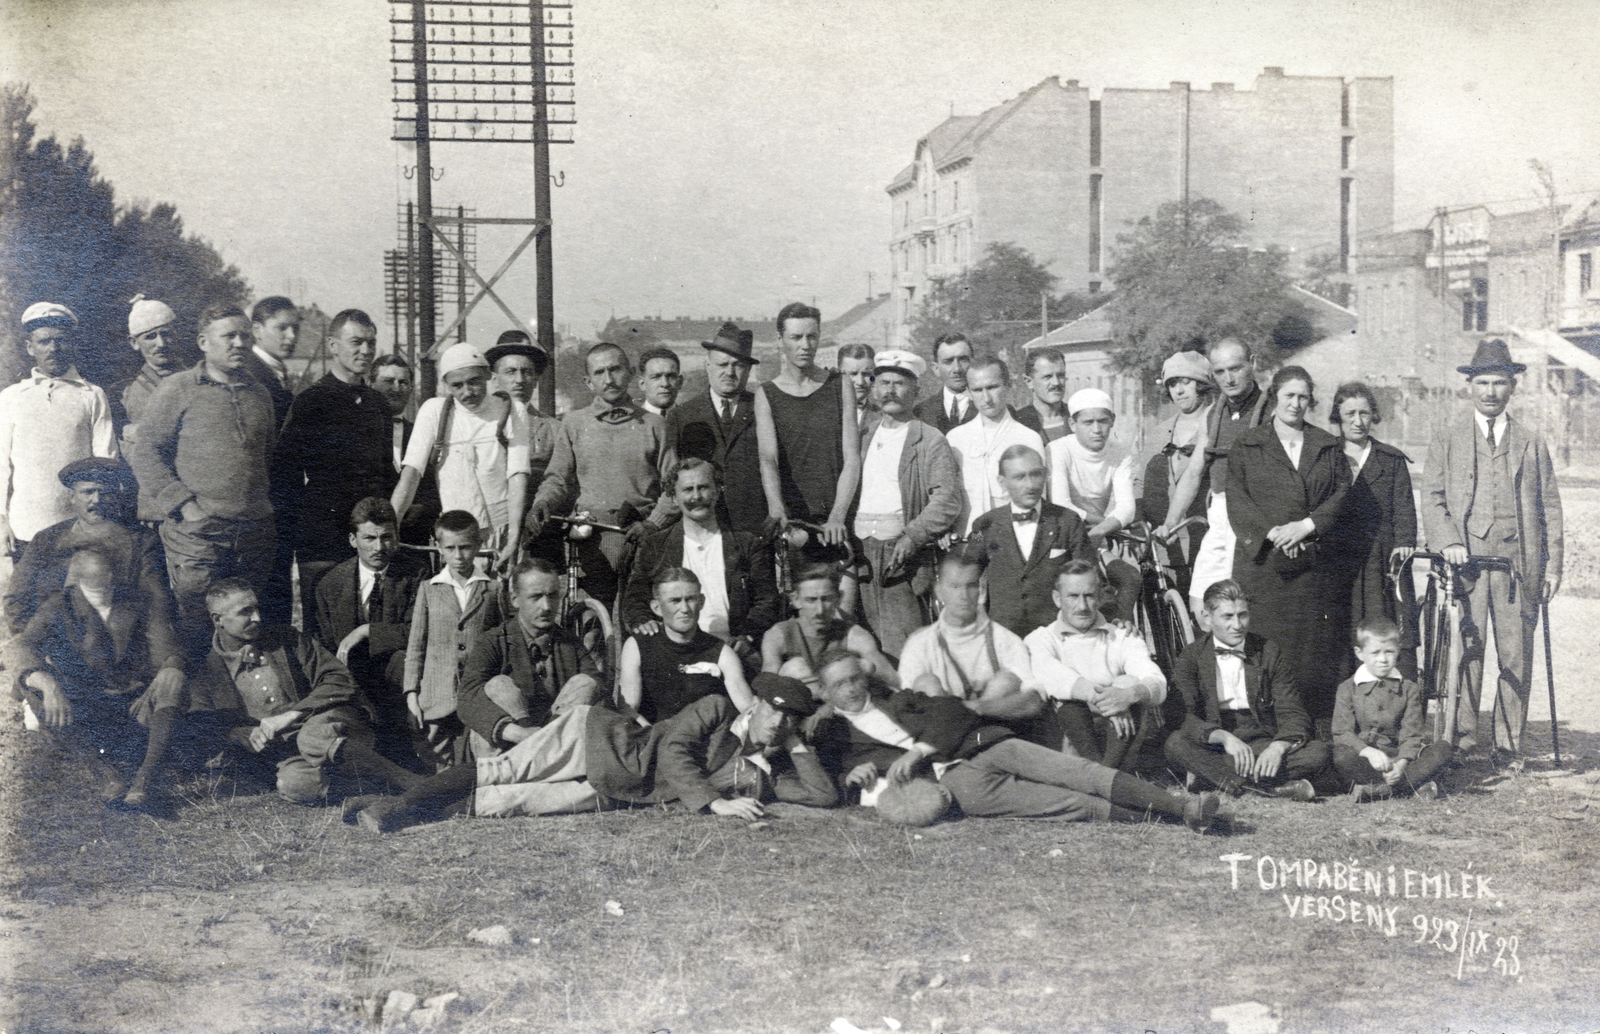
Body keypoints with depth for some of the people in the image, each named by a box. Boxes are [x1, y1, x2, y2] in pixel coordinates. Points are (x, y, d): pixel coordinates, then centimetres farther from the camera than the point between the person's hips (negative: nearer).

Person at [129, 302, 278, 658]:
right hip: (197, 534, -4)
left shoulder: (260, 395, 16)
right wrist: (184, 505, -12)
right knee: (195, 627, -1)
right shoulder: (178, 389, 0)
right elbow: (146, 453, -4)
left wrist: (267, 504, 11)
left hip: (255, 533, 5)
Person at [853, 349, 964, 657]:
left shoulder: (930, 441, 4)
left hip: (904, 554, -4)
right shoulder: (862, 432, 18)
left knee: (903, 651, -10)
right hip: (859, 552, 4)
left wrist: (912, 537, -18)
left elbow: (948, 499, -7)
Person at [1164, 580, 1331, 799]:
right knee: (1176, 744, -32)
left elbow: (1292, 714, 0)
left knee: (1318, 752, -25)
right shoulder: (1191, 657, 2)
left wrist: (1278, 747, -22)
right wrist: (1224, 737, -30)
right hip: (1213, 745, -1)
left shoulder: (1269, 652, 7)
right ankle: (1272, 787, -35)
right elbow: (1184, 717, -11)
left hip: (1263, 744, 1)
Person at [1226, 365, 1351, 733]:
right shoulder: (1246, 446, 10)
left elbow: (1343, 493, 6)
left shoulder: (1328, 447, 16)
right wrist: (1273, 532, -12)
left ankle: (1321, 727, 3)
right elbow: (1237, 500, 1)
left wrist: (1307, 525, -9)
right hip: (1262, 561, -1)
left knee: (1315, 645, -2)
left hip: (1315, 562, 2)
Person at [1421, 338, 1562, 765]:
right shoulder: (1448, 438, 11)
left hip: (1518, 562, 2)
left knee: (1516, 656, 1)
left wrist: (1552, 564, 7)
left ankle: (1508, 745, 9)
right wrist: (1448, 542, -10)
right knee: (1463, 653, -6)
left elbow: (1549, 506, 14)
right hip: (1465, 559, -1)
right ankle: (1461, 740, 1)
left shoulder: (1532, 443, 16)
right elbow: (1432, 498, 6)